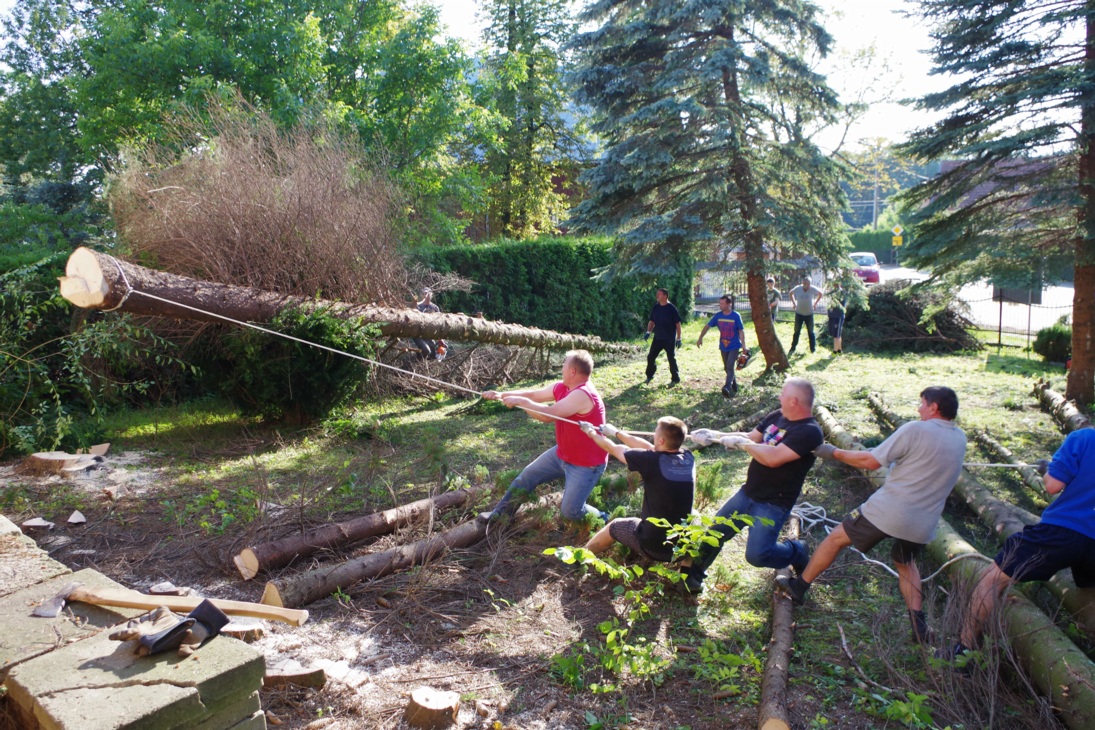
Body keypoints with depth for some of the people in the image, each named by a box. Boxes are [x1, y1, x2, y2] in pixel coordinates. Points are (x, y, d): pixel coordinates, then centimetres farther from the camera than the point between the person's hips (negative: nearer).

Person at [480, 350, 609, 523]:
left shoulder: (583, 394, -33)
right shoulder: (561, 387, -3)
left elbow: (548, 415, -34)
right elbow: (533, 395, 6)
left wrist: (520, 402, -23)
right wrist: (502, 395, -3)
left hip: (586, 464, -9)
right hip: (562, 453, 9)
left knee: (570, 512, -9)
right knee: (527, 476, 14)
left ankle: (603, 520, 18)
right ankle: (500, 513, 30)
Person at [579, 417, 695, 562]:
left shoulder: (652, 460, -19)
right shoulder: (688, 458, -5)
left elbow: (613, 449, -1)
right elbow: (648, 447, 11)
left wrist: (591, 432, 18)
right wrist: (616, 432, 23)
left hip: (654, 546, -4)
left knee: (614, 526, 23)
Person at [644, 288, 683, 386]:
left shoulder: (671, 308, -10)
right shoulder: (656, 308, 6)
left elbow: (678, 324, -8)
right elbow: (652, 321, 15)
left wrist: (678, 338, -10)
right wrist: (648, 332, 0)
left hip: (669, 339, -5)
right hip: (657, 338, 5)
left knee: (671, 358, 0)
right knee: (651, 356, 5)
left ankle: (675, 379, 12)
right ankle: (649, 376, 22)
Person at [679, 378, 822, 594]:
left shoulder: (809, 432, -22)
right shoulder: (777, 416, 3)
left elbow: (773, 458, -31)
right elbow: (750, 438, 11)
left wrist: (741, 443, -20)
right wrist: (713, 435, 3)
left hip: (773, 504, -7)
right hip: (747, 493, 7)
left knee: (756, 555, -13)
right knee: (715, 532, 9)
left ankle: (796, 552, 18)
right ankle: (693, 574, 29)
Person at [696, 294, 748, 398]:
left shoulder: (736, 316, -12)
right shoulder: (718, 316, -2)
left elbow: (741, 331, -7)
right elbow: (707, 326, 5)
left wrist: (744, 346, -8)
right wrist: (700, 338, -4)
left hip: (734, 346, -5)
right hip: (723, 347, 5)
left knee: (730, 367, -19)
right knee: (727, 368, 12)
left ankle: (727, 387, -28)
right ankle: (734, 388, 28)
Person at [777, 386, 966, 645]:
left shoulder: (916, 430, -12)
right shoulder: (960, 439, 8)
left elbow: (872, 461, -11)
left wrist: (835, 452, -1)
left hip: (887, 511, -6)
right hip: (923, 523, 6)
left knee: (836, 538, 11)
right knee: (906, 564, 30)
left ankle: (799, 586, 22)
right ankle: (919, 623, 17)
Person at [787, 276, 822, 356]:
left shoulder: (813, 289, -11)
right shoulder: (798, 288, -9)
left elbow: (820, 293, 9)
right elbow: (791, 293, 12)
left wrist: (815, 303, 4)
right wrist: (794, 303, 6)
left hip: (809, 314, -1)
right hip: (799, 313, 1)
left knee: (811, 332, 5)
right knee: (796, 332, 6)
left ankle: (813, 349, 14)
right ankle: (792, 349, 12)